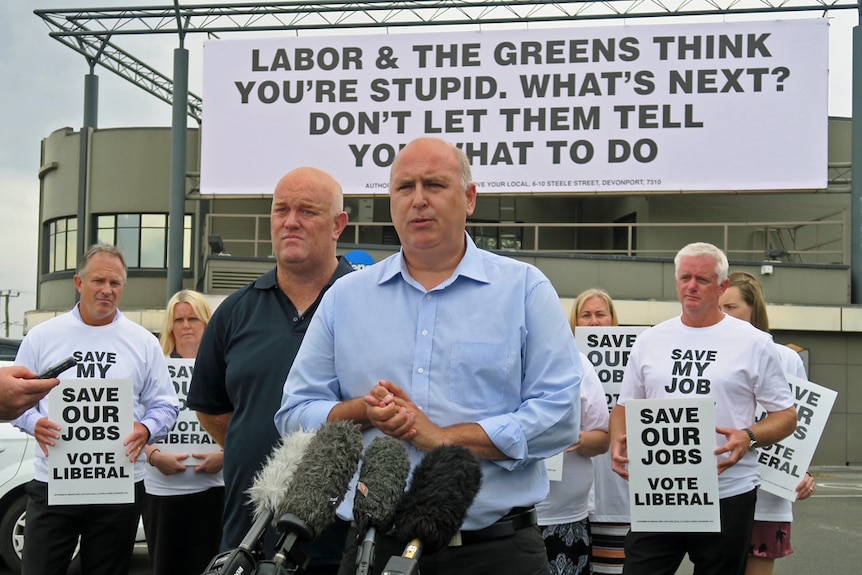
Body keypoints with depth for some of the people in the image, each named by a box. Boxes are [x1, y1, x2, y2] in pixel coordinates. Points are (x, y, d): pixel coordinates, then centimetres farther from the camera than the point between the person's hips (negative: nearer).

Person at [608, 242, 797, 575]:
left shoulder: (753, 343, 0)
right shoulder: (649, 341, 9)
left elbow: (786, 415, 1)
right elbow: (624, 407, 16)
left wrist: (748, 437, -19)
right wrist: (618, 441, -5)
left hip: (728, 495, -2)